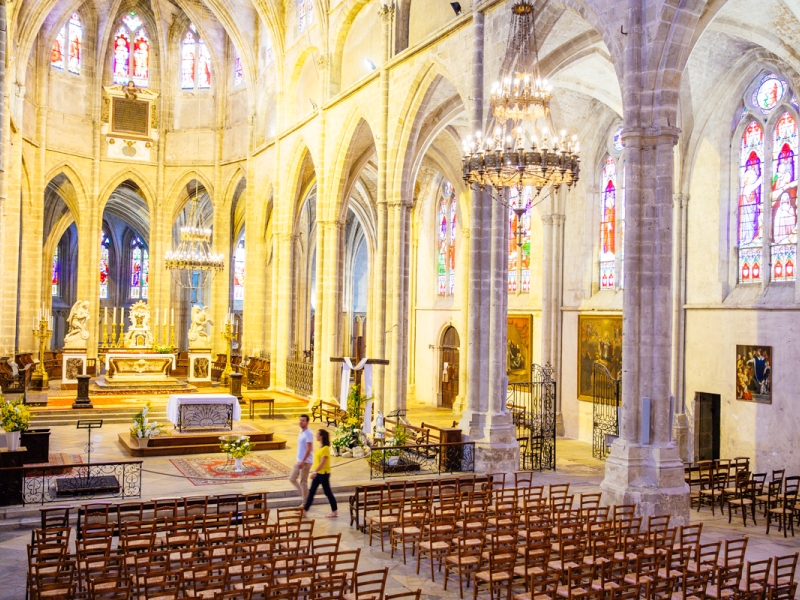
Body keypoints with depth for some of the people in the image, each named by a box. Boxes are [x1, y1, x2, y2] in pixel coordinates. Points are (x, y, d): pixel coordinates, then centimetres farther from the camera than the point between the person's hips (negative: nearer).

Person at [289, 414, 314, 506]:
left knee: (303, 482, -2)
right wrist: (299, 461, 20)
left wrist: (303, 461, -24)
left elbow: (309, 449, -22)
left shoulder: (308, 433, -17)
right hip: (299, 461, 9)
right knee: (292, 479, 14)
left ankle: (304, 503, 9)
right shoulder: (301, 432, 11)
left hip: (305, 462, -9)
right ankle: (303, 495, 27)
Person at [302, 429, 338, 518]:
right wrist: (314, 471, 17)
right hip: (318, 473, 9)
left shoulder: (325, 448, -19)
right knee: (311, 492, 10)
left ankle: (335, 511, 12)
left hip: (323, 473, -9)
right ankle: (304, 510, 13)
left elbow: (322, 462, -23)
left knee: (327, 492, 1)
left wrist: (315, 472, -25)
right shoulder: (320, 447, 10)